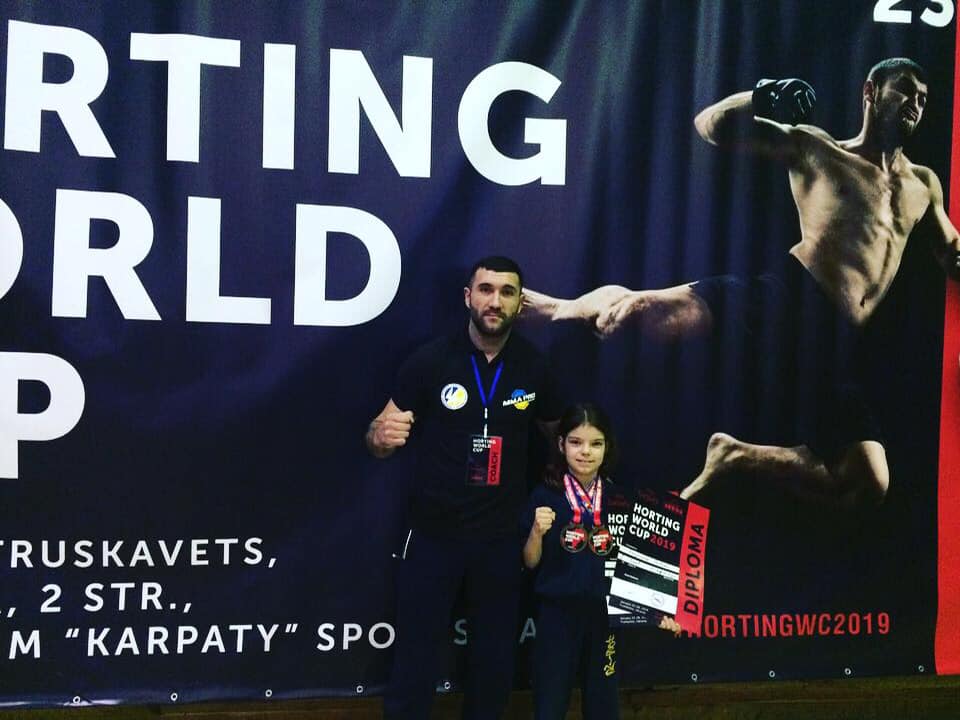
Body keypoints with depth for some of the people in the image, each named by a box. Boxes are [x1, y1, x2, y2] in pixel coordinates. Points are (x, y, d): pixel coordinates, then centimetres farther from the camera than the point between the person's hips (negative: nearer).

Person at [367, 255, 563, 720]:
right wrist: (380, 437, -30)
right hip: (433, 534, -2)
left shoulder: (533, 367, -2)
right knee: (414, 657, 5)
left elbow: (555, 431, 16)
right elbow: (381, 434, -8)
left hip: (501, 538, 2)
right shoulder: (430, 360, -9)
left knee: (494, 660, 16)